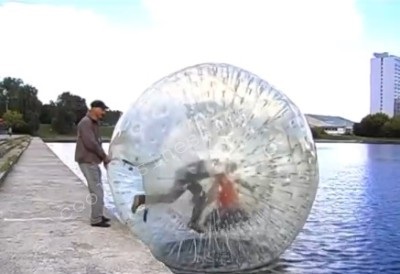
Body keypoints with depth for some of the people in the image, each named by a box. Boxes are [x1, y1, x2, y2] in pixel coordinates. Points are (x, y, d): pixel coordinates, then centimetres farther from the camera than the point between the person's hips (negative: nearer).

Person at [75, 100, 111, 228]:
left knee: (97, 189, 16)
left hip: (93, 161, 10)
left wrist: (103, 156, 3)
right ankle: (96, 219, -1)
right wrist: (104, 156, -14)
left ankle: (99, 215, 25)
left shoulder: (94, 123, 14)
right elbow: (90, 143, -24)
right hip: (87, 161, -10)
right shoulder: (86, 123, -17)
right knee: (97, 191, -7)